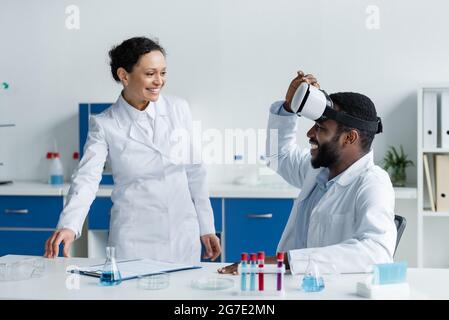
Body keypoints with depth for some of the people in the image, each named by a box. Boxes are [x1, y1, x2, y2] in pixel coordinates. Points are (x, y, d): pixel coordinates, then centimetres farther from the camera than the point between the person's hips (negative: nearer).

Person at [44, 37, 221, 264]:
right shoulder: (104, 125, -6)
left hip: (184, 236, 3)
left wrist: (206, 227, 10)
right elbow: (87, 178, -15)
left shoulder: (179, 109, 2)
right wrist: (69, 226, -32)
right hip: (133, 239, -3)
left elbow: (194, 171, 8)